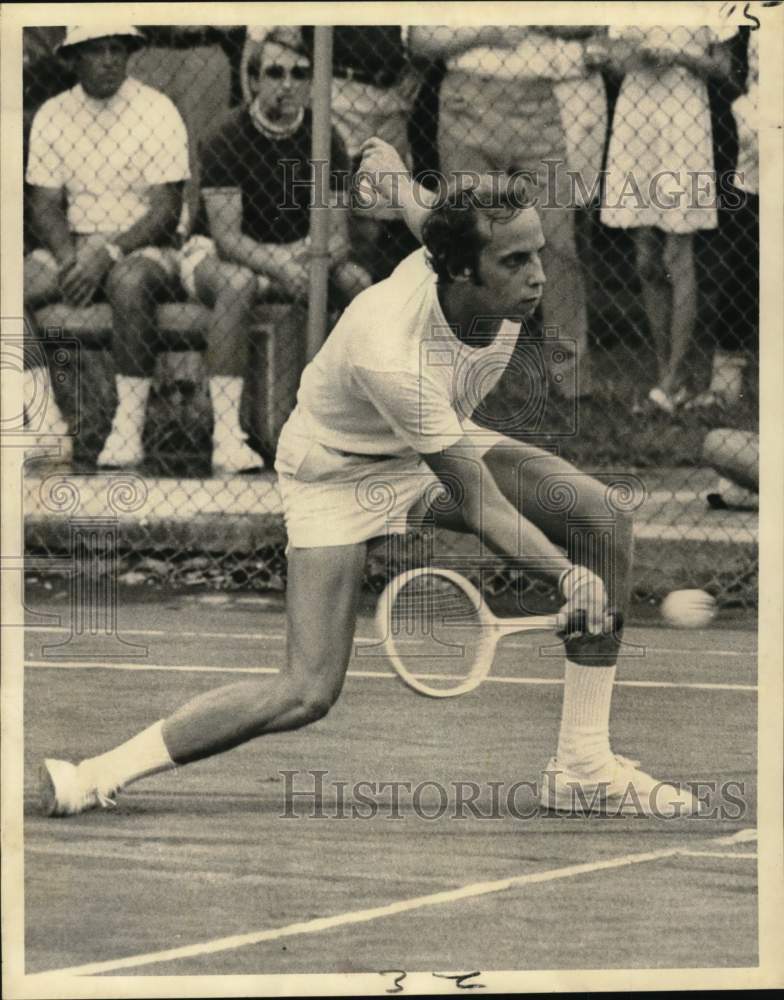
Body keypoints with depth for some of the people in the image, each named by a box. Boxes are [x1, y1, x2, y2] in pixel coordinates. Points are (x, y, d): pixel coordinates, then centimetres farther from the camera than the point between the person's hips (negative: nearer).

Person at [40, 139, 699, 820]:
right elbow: (479, 504, -35)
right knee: (309, 693, -21)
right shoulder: (389, 355, -41)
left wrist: (393, 175, 26)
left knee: (601, 516, -15)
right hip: (339, 473, -7)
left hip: (443, 442, 7)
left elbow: (425, 213, 4)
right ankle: (99, 775, -8)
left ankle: (583, 768, -8)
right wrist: (566, 573, -47)